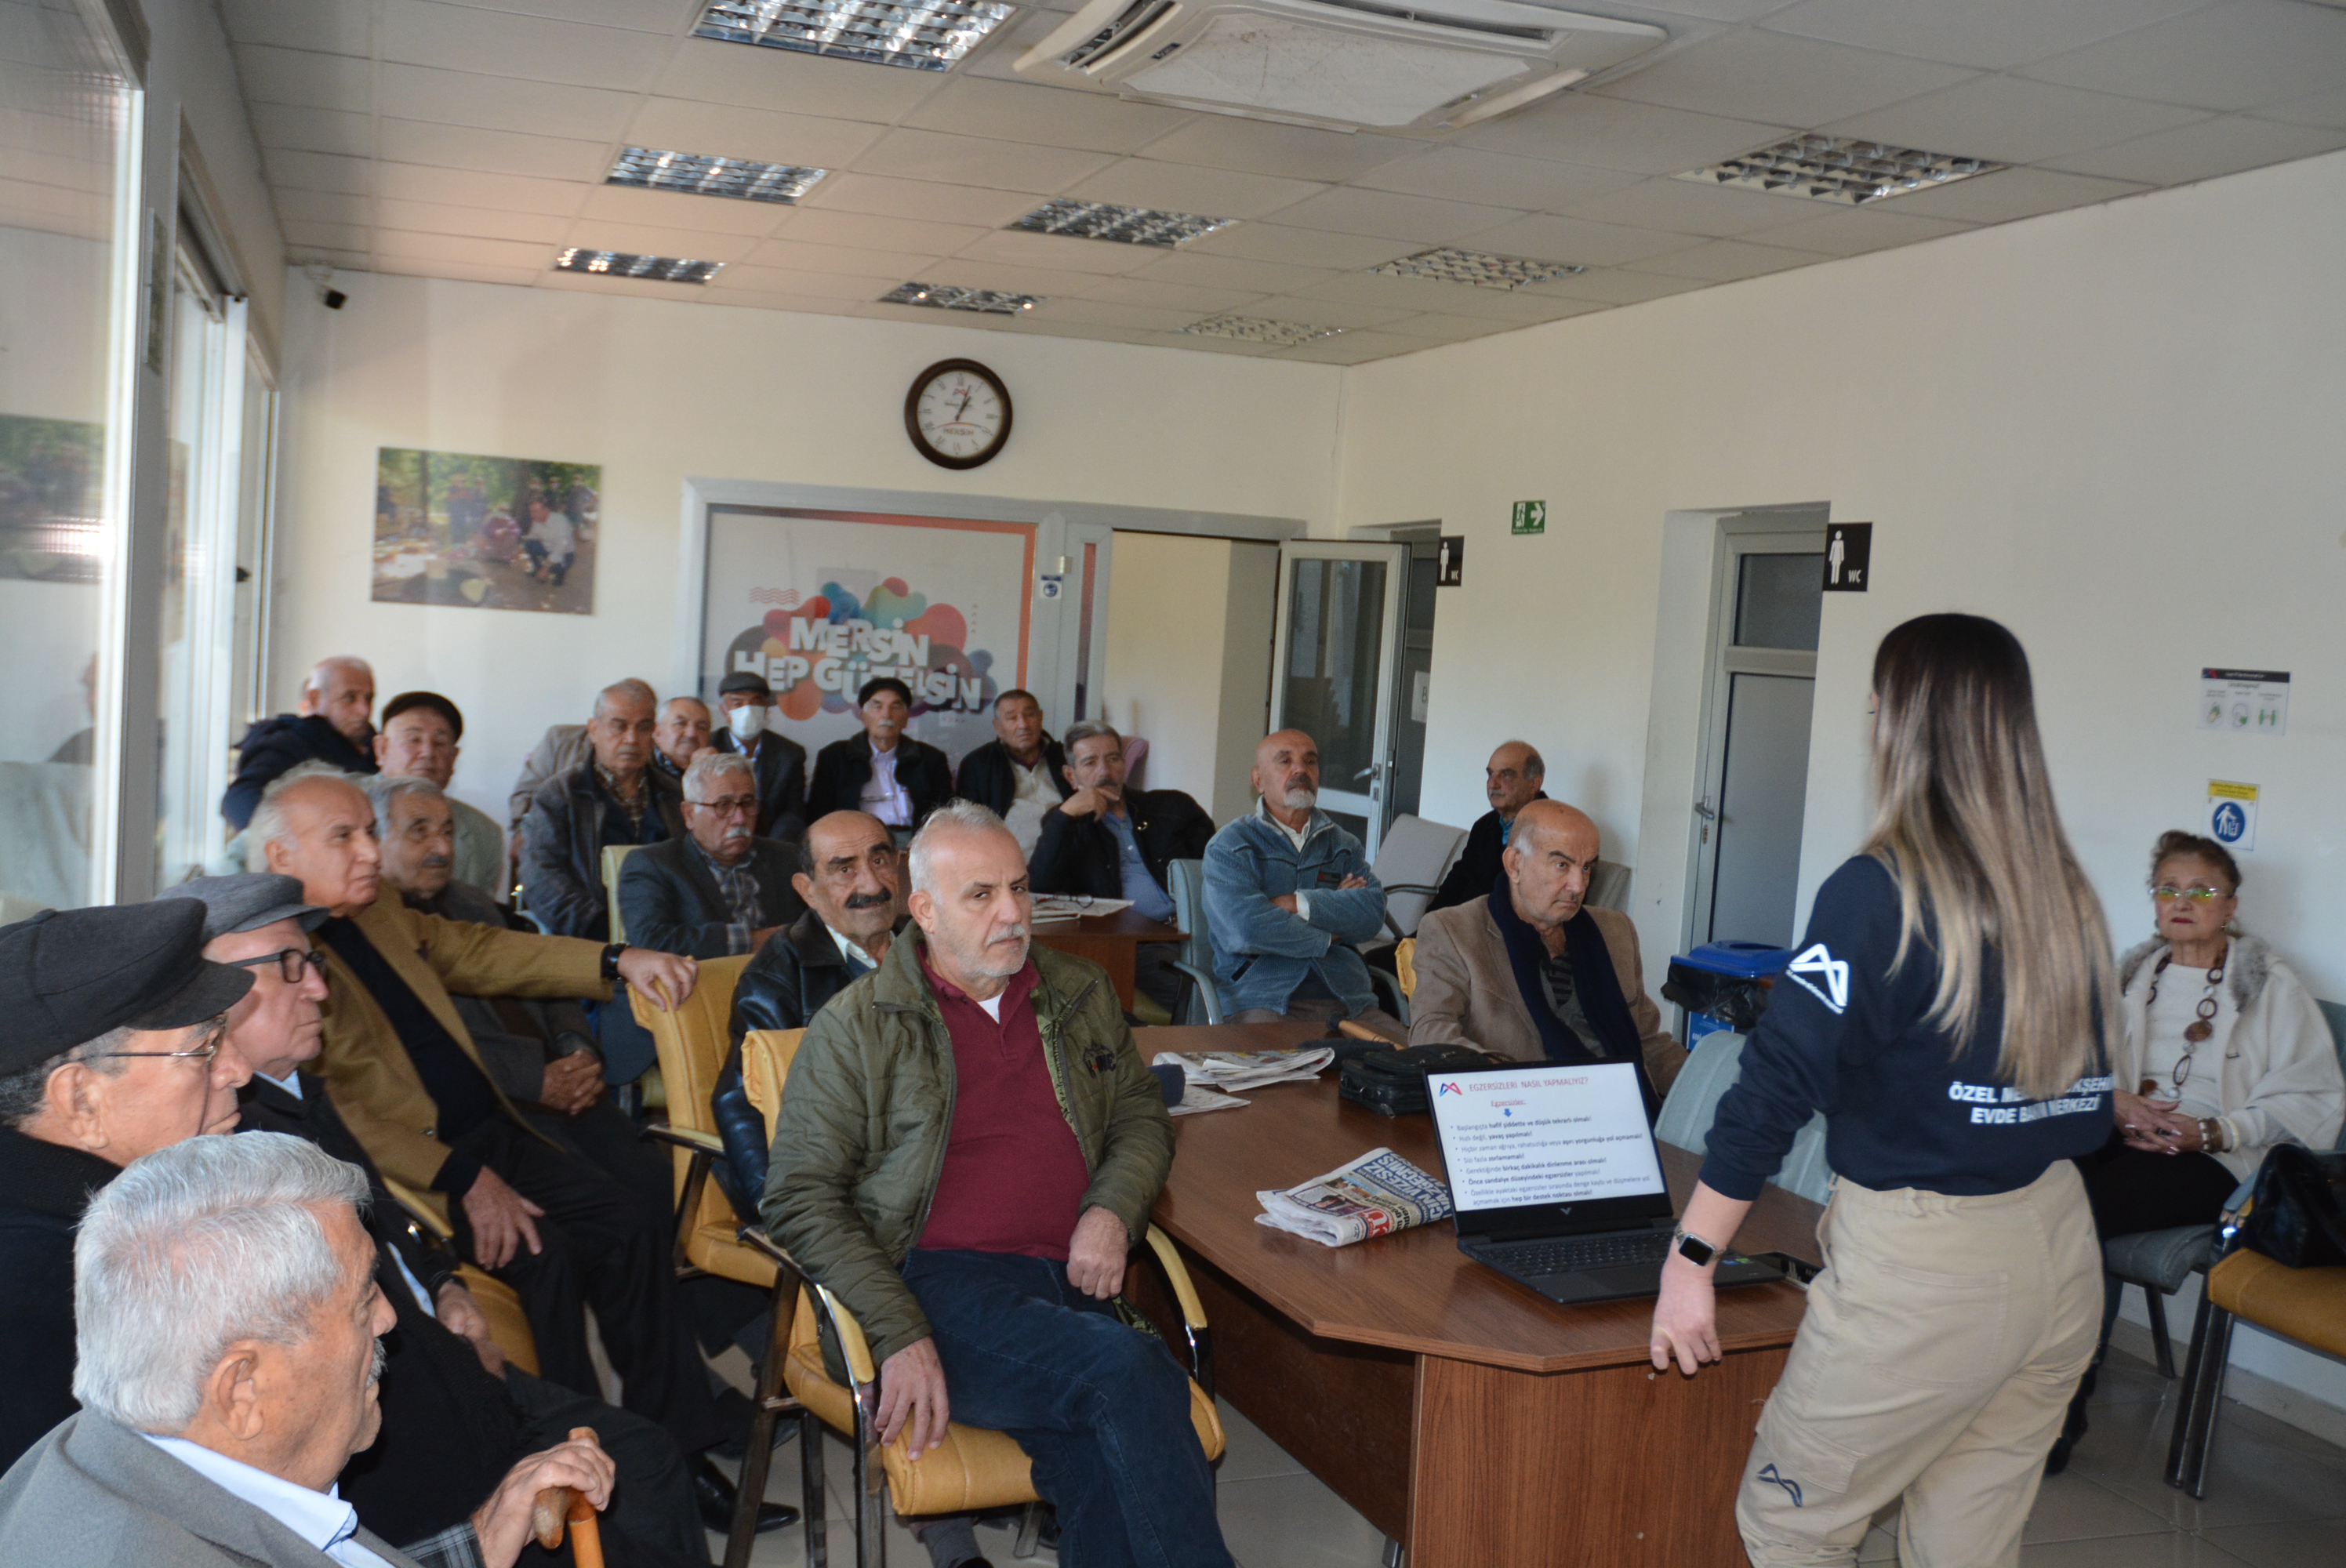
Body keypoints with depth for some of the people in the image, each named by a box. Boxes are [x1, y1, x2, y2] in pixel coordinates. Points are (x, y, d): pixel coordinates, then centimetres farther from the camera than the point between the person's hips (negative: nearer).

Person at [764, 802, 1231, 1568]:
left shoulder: (1082, 995, 18)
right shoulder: (857, 1025, 4)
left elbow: (1141, 1115, 25)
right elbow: (800, 1198, 0)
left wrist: (1112, 1211, 1)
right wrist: (900, 1335, -13)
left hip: (1072, 1279, 3)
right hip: (940, 1282, -3)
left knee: (1101, 1466, -29)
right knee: (1127, 1369, -31)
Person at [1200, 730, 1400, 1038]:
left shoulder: (1344, 845, 20)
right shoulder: (1229, 846, 5)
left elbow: (1373, 912, 1)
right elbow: (1246, 929, -12)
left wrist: (1297, 904, -9)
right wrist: (1328, 935, 0)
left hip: (1349, 1000, 4)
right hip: (1265, 998, -4)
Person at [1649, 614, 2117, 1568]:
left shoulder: (1881, 892, -16)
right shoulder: (2068, 897, 4)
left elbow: (1779, 1085, -18)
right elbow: (2090, 1102, 11)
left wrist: (1691, 1257, -14)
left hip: (1923, 1268, -7)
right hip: (2060, 1249, 7)